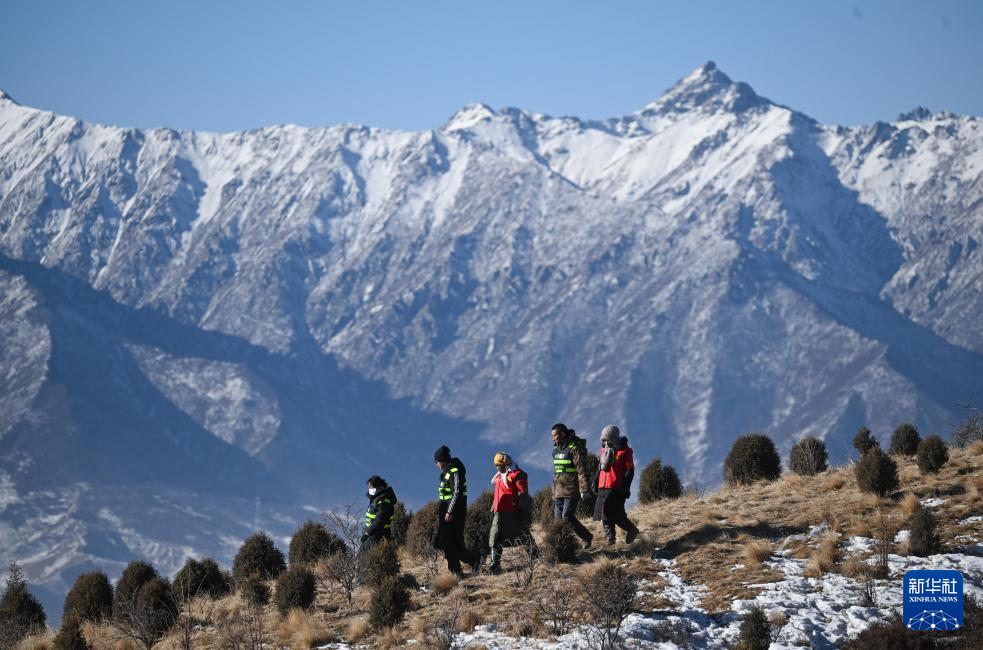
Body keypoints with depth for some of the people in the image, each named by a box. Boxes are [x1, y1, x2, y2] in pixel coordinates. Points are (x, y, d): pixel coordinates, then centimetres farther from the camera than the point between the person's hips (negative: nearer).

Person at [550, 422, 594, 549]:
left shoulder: (574, 448, -11)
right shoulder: (557, 449, 15)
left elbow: (582, 470, -16)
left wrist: (584, 490, -23)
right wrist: (554, 493, 23)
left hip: (571, 490, -8)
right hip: (559, 491, 8)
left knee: (567, 517, -14)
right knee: (558, 519, 2)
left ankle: (587, 537, 2)